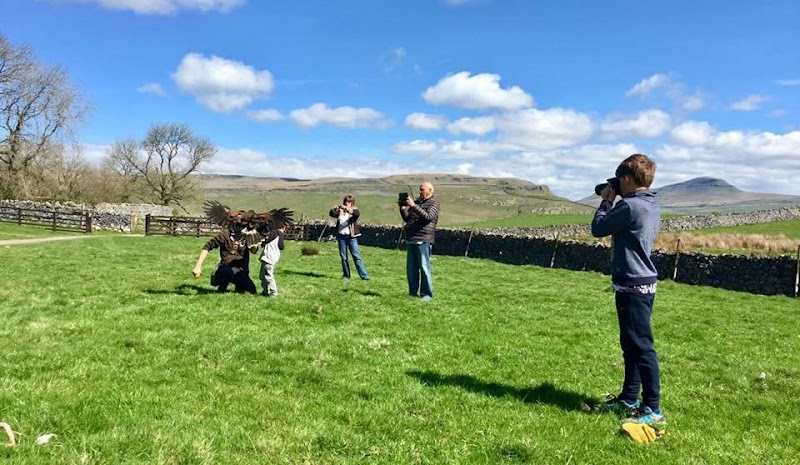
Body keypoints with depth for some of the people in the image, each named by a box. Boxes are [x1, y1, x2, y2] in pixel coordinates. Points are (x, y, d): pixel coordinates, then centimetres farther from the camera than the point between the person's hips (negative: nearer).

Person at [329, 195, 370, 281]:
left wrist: (347, 209, -34)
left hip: (351, 236, -3)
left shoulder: (354, 210, 3)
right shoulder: (340, 211, 11)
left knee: (356, 256, -6)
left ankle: (364, 275, -6)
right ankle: (346, 275, 18)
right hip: (341, 236, 3)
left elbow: (357, 214, -21)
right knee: (343, 257, 8)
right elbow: (331, 214, -6)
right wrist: (334, 209, -28)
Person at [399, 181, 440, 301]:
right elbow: (406, 218, 20)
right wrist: (402, 208, 2)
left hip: (423, 241, -7)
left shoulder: (434, 203, 2)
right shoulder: (417, 202, 22)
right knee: (411, 269, 8)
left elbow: (428, 217, -16)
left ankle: (427, 294, 1)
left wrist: (413, 206, -21)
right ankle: (413, 292, 17)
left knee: (424, 268, -6)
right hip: (411, 240, 7)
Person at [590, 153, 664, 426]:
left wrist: (606, 201, 2)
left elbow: (597, 229, -10)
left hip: (632, 286, -10)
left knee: (641, 347, -4)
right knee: (631, 345, 18)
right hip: (644, 282, 10)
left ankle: (652, 409, 3)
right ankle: (629, 399, 29)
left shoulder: (630, 206, -19)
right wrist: (613, 202, 11)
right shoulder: (651, 205, 11)